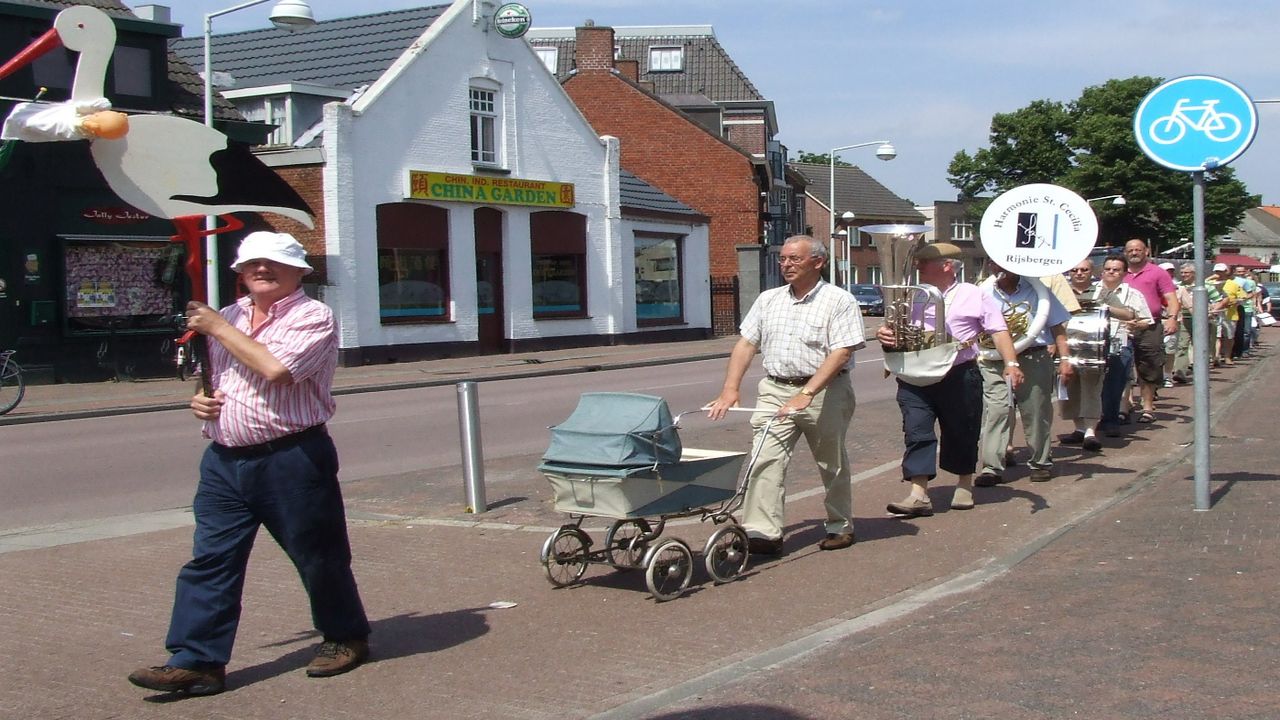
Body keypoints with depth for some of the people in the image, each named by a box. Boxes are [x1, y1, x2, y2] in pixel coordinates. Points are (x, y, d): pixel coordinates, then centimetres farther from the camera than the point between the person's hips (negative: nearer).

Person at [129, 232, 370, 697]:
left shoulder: (313, 317, -6)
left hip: (291, 460, -6)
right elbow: (209, 378, 29)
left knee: (318, 555, 7)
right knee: (209, 560, 1)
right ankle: (196, 662, 5)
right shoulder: (227, 317, 15)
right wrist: (198, 399, 5)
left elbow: (276, 368, -23)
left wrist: (219, 329, -13)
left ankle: (346, 637, 27)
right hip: (225, 460, 6)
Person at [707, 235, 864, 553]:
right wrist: (731, 389, -4)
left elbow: (841, 352, -15)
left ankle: (840, 527, 27)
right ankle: (762, 533, -12)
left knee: (832, 464, 10)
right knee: (765, 460, -10)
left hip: (824, 391, -4)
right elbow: (746, 344, 10)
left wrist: (806, 394, -23)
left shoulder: (839, 301, -6)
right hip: (775, 390, 4)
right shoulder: (768, 300, 12)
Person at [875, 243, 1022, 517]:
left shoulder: (974, 296, 5)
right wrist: (884, 334, -7)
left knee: (962, 433, 9)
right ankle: (919, 495, -11)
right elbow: (893, 330, 19)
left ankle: (964, 485, 30)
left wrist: (1011, 363, -11)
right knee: (916, 432, -9)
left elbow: (998, 330, 2)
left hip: (960, 376, -2)